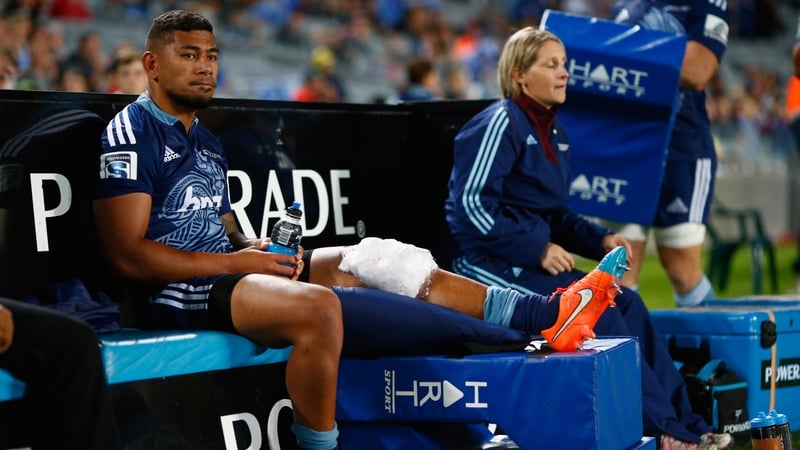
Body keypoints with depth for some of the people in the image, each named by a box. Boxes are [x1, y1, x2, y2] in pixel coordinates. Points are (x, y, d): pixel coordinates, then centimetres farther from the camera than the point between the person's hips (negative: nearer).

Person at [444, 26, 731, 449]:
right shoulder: (501, 122, -10)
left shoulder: (553, 131, 15)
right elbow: (471, 205, -18)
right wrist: (538, 249, -20)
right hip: (490, 262, -8)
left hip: (529, 260, 8)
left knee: (627, 302, -10)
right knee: (598, 310, -21)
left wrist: (601, 239, 3)